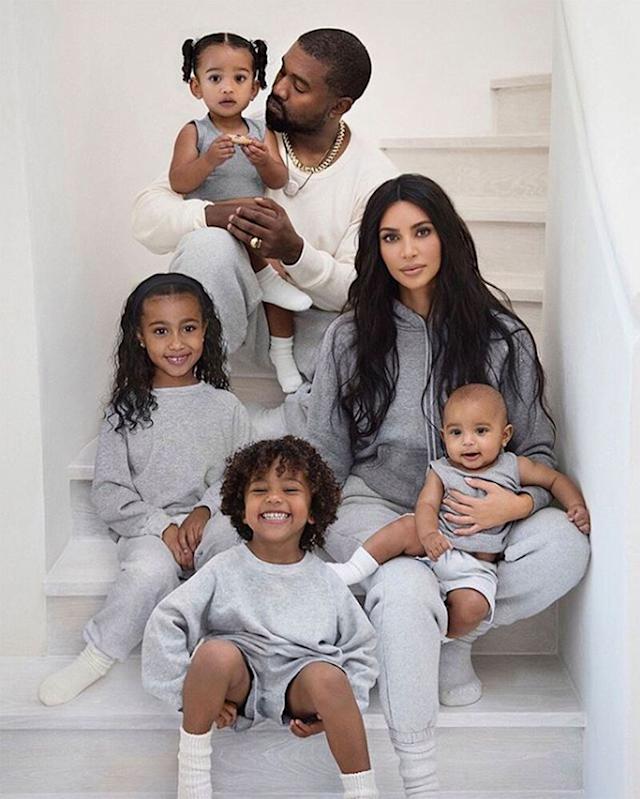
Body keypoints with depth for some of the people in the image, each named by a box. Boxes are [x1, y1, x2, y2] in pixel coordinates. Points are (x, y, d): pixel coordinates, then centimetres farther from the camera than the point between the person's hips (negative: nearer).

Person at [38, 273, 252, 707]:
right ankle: (98, 656, -13)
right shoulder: (128, 410, 5)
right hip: (147, 528, -1)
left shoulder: (225, 407, 8)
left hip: (212, 525, 1)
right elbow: (108, 490, 2)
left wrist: (206, 510, -11)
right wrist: (161, 526, -12)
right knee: (151, 572, -34)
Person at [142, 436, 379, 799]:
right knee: (215, 652, -33)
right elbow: (165, 624, -2)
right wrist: (197, 694, -8)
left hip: (299, 685, 0)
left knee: (326, 675, -33)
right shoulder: (225, 570, 1)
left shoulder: (324, 579, 5)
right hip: (238, 677, 0)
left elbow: (360, 648, 12)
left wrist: (333, 709, -3)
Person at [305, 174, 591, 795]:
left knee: (563, 545, -29)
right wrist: (318, 527, -2)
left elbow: (537, 448, 6)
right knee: (405, 588, -37)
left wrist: (518, 503, -16)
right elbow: (325, 457, 10)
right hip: (375, 505, -1)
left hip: (471, 514, 2)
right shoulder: (351, 337, 5)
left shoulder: (501, 336, 3)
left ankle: (447, 637, -7)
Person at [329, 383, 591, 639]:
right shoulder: (441, 471, 3)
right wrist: (428, 533, -31)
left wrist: (577, 507, -2)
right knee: (406, 527, -28)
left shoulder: (514, 467, 4)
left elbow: (556, 479, 15)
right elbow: (426, 505, -9)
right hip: (437, 548, 1)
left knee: (471, 606, -29)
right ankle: (353, 570, -20)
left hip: (476, 566, 0)